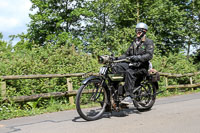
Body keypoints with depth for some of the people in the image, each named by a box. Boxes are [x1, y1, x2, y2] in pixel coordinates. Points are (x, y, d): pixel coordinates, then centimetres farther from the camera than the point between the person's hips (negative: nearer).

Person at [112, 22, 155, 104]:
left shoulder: (149, 42, 1)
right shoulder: (134, 42, 25)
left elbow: (149, 55, -16)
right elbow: (127, 54, 25)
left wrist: (137, 58, -31)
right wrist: (117, 58, 8)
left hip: (142, 66, -7)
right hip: (132, 64, 7)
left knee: (129, 72, -37)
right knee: (116, 68, -16)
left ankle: (129, 97, -39)